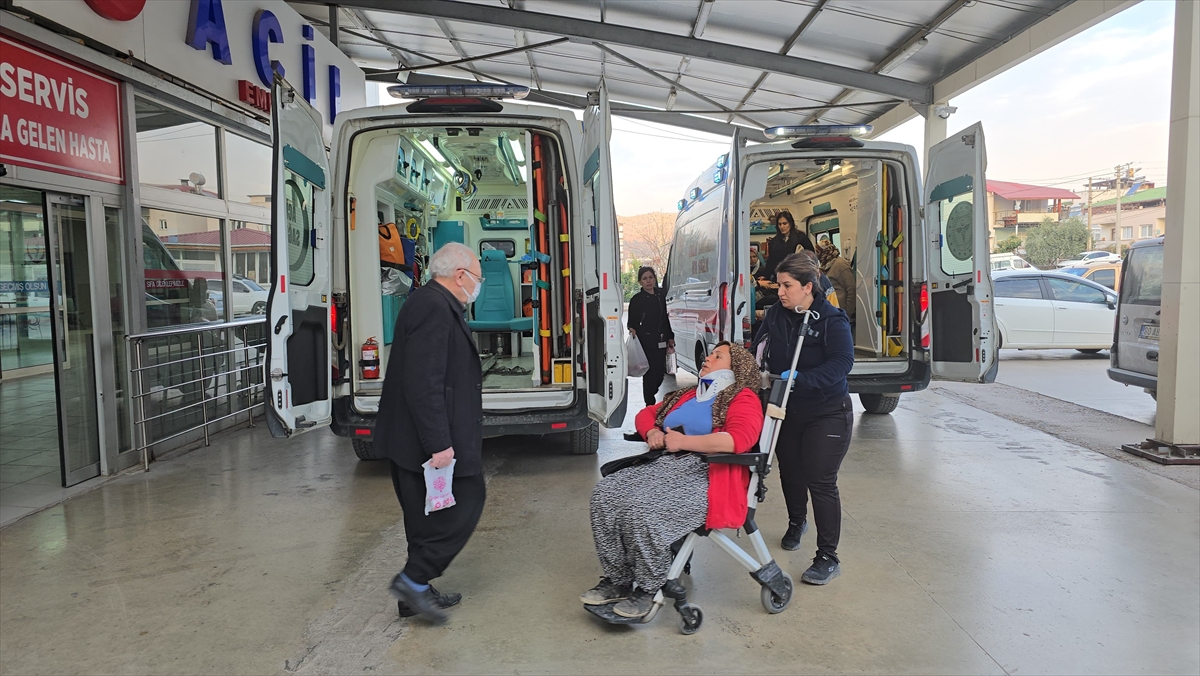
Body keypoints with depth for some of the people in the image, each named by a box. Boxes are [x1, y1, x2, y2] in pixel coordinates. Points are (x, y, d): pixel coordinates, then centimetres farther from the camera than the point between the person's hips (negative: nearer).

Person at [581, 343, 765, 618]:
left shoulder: (742, 398, 2)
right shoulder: (687, 395, 25)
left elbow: (741, 438, -18)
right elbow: (647, 413, 30)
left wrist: (684, 442, -15)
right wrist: (652, 432, 5)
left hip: (705, 475, -8)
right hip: (664, 465, 8)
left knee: (643, 509, -31)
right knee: (605, 494, -14)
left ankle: (649, 589, -11)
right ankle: (618, 580, -7)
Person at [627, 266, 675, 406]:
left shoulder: (661, 296, 11)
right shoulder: (636, 299, -4)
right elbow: (632, 321, -2)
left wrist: (670, 337, 18)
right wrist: (632, 329, -23)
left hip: (660, 341, 5)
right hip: (645, 341, -5)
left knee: (660, 372, 7)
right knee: (650, 372, -4)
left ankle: (650, 394, 33)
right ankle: (650, 403, 8)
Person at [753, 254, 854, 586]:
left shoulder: (832, 319, -15)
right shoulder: (775, 315, 1)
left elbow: (842, 362, -25)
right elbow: (758, 351, 7)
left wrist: (801, 379, -37)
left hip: (827, 414, -5)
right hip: (786, 412, 5)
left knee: (821, 482, -7)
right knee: (790, 472, 18)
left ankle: (828, 558, 4)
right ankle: (796, 522, 48)